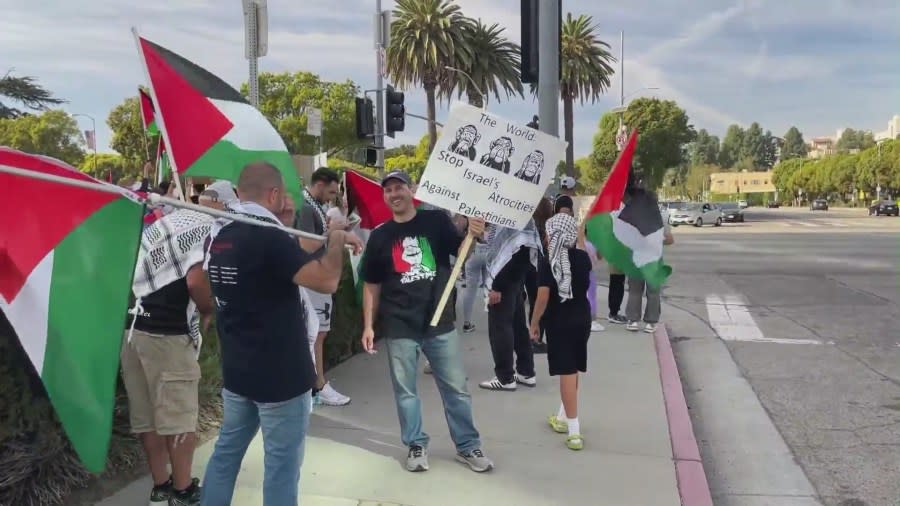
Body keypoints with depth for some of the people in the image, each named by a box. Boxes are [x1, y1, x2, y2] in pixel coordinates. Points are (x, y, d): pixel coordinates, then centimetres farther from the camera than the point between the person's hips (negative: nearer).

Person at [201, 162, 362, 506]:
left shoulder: (218, 236, 5)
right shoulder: (268, 237, -21)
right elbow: (327, 281, -27)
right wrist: (336, 239, -7)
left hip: (236, 370, 8)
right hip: (280, 375, -8)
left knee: (227, 450, 19)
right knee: (282, 463, 3)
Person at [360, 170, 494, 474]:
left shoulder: (437, 221, -1)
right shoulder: (379, 236, 4)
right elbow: (371, 285, 8)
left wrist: (473, 235, -23)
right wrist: (369, 325, 3)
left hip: (441, 323, -1)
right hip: (400, 328, 1)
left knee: (456, 388, 8)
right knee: (405, 391, 9)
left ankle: (468, 446, 21)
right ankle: (416, 446, 25)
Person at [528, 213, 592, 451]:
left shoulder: (549, 261, -14)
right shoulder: (583, 257, 1)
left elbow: (543, 296, -20)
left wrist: (534, 323, -8)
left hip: (559, 322, -5)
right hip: (582, 319, 5)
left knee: (567, 373, -4)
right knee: (573, 370, 17)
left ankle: (574, 432, -4)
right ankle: (563, 418, 32)